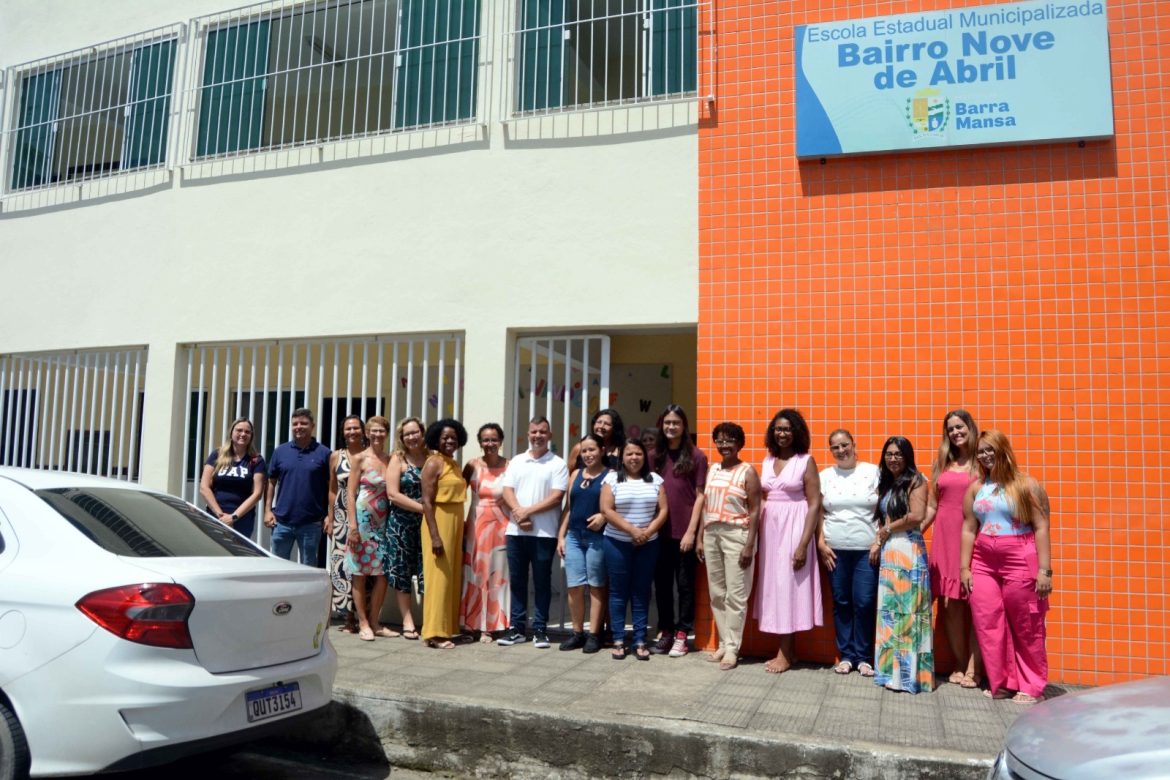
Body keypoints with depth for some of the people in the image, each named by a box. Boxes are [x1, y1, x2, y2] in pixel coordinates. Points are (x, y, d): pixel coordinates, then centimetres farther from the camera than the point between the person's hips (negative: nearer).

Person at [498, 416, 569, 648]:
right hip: (516, 531, 3)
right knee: (517, 580, 8)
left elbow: (556, 497, -9)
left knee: (542, 582, 4)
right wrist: (519, 515, -13)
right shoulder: (516, 461, 11)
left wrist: (528, 511, -14)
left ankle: (539, 629, 12)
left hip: (544, 533, -3)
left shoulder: (558, 464, 0)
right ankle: (517, 628, 17)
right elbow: (507, 491, 3)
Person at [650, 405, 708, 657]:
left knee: (685, 583, 6)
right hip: (660, 531, 4)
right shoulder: (655, 455, 9)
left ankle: (682, 634, 16)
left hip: (684, 532, -4)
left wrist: (691, 531, -10)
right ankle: (665, 631, 22)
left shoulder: (696, 456, -3)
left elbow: (700, 496, -5)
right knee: (662, 582, 10)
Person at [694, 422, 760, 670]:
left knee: (735, 595, -1)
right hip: (712, 534, 6)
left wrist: (749, 545, -14)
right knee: (716, 593, 9)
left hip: (736, 535, -6)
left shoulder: (747, 471, -5)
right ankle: (724, 644, 19)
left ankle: (732, 649, 6)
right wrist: (700, 538, 11)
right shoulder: (712, 469, 11)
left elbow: (754, 511, -8)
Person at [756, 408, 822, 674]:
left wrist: (803, 544, -16)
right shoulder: (767, 461, 9)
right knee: (774, 585, 8)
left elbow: (814, 505, -10)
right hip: (770, 528, 6)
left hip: (794, 528, -6)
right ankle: (788, 649, 20)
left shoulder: (806, 461, -7)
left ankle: (785, 654, 10)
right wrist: (757, 534, 5)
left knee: (788, 585, -1)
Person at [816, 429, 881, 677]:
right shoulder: (825, 476, 7)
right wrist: (821, 543, 0)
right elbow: (819, 513, 7)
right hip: (835, 549, 2)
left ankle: (863, 656, 13)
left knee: (864, 603, -2)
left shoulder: (873, 472, 0)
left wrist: (879, 542, -8)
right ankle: (846, 655, 19)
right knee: (841, 603, 7)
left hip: (867, 549, -2)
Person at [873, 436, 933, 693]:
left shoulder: (915, 481, -4)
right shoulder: (886, 483, 18)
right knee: (889, 611, 8)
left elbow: (916, 516, -17)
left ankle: (909, 672, 2)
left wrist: (888, 529, -6)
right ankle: (893, 669, 15)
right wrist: (879, 539, 4)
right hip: (888, 552, 8)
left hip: (909, 552, -7)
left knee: (907, 611, -4)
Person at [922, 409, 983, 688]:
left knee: (974, 602, -2)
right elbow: (931, 506, 14)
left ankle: (973, 669, 6)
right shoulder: (942, 463, 13)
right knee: (949, 604, 5)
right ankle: (960, 665, 17)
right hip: (945, 537, 4)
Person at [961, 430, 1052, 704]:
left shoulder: (1026, 485, -3)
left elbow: (1041, 528, -6)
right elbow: (968, 529, 10)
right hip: (983, 564, 4)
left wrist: (1044, 570, -11)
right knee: (989, 625, 4)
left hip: (1020, 563, -4)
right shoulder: (976, 488, 9)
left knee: (1027, 628, 5)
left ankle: (1031, 686, 17)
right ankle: (1002, 683, 17)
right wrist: (964, 567, 7)